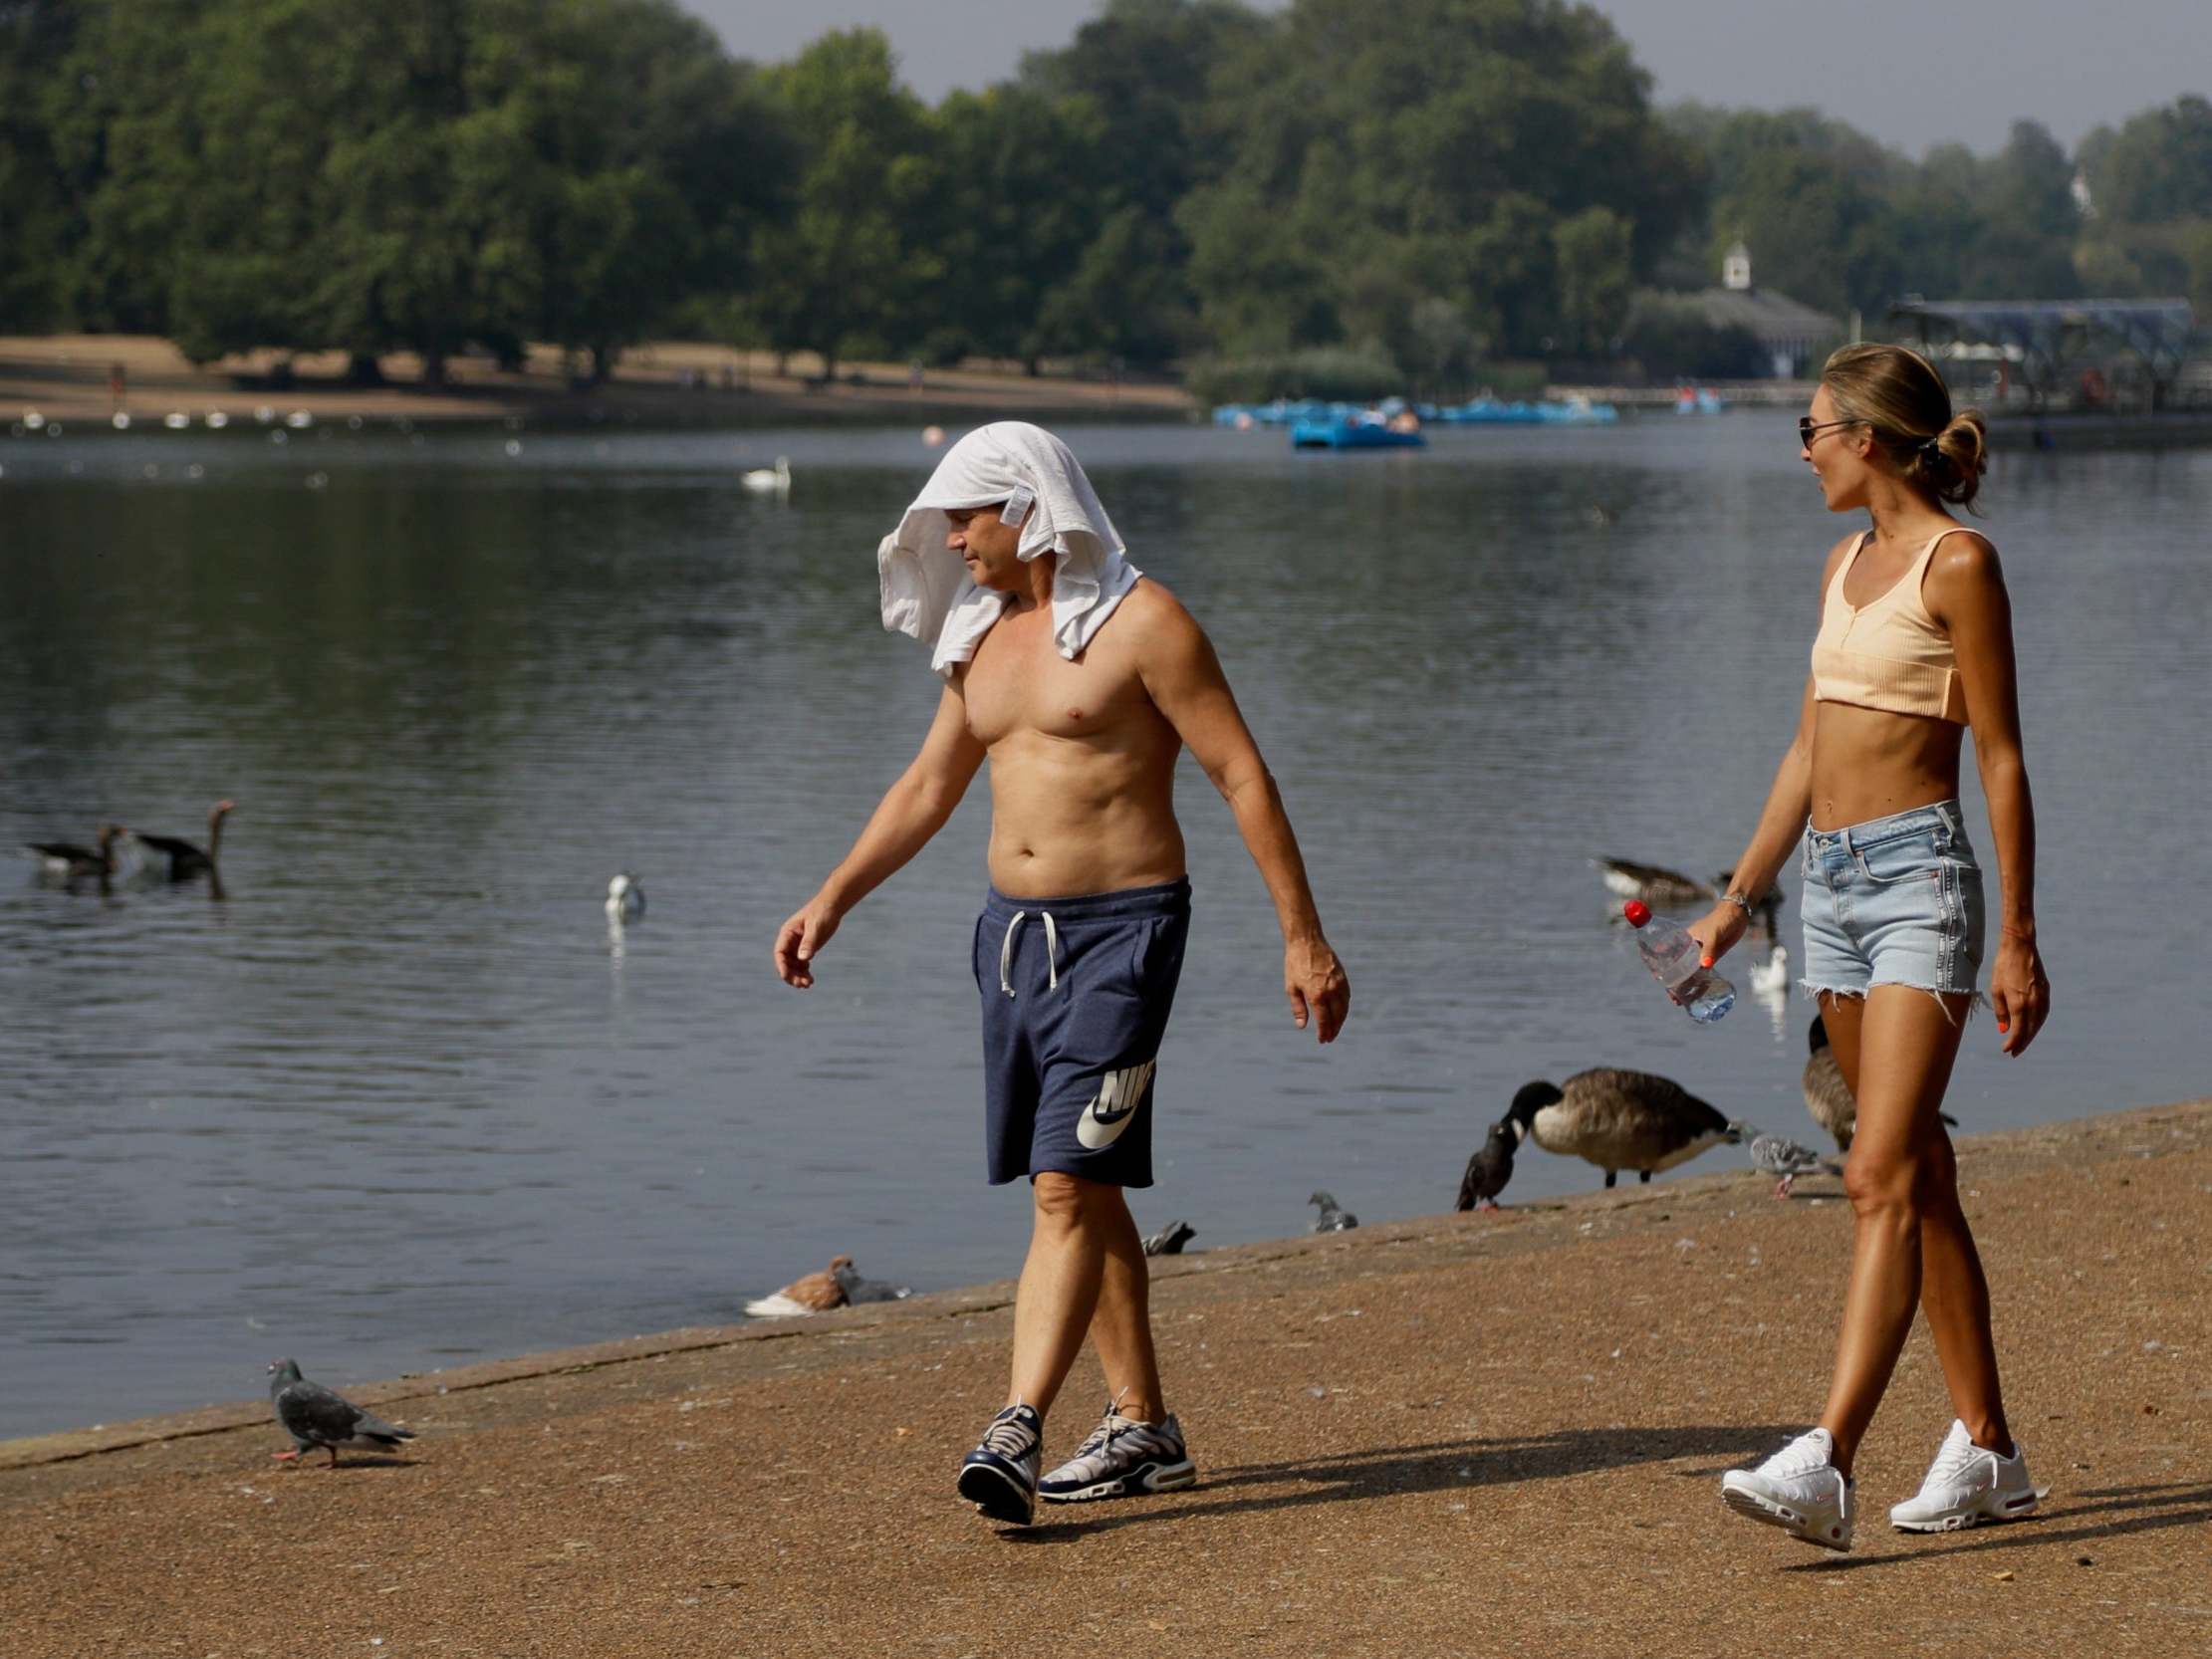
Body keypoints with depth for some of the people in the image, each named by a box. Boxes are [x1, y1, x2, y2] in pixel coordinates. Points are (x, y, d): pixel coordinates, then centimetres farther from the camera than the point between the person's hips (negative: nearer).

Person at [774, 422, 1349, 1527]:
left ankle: (1014, 1435, -23)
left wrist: (1304, 938, -12)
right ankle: (1143, 1429, 19)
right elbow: (928, 789, 23)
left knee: (1068, 1185, -15)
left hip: (1122, 929, -8)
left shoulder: (1141, 624, -9)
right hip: (1013, 931, 8)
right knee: (1078, 1191, 11)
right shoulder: (982, 637, 13)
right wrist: (830, 901, 16)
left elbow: (1244, 779, -9)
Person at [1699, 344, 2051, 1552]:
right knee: (1918, 1178, 11)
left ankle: (1825, 1466, -25)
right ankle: (1986, 1451, 19)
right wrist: (1738, 899, 19)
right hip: (1832, 879, 9)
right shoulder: (1846, 566, 15)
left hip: (1919, 875, -9)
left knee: (1882, 1179, -15)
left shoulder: (1958, 564, -8)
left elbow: (2002, 759, -10)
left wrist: (2018, 941, -12)